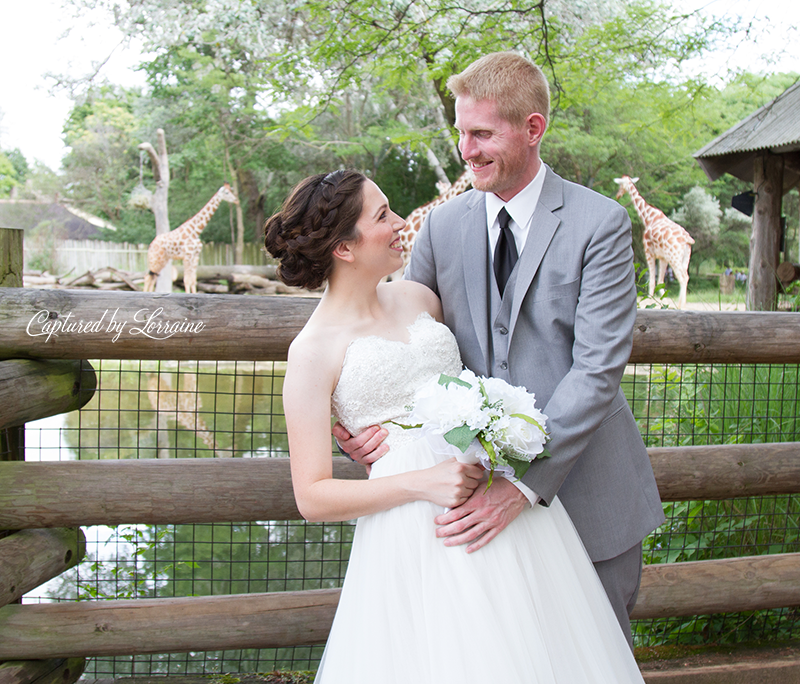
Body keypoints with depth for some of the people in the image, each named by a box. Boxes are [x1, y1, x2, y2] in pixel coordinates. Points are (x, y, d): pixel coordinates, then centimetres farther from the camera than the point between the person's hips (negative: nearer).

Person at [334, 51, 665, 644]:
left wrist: (524, 485, -26)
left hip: (586, 495, -3)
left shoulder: (600, 224, -10)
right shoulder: (442, 226, 3)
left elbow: (597, 371, -17)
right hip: (485, 488, 3)